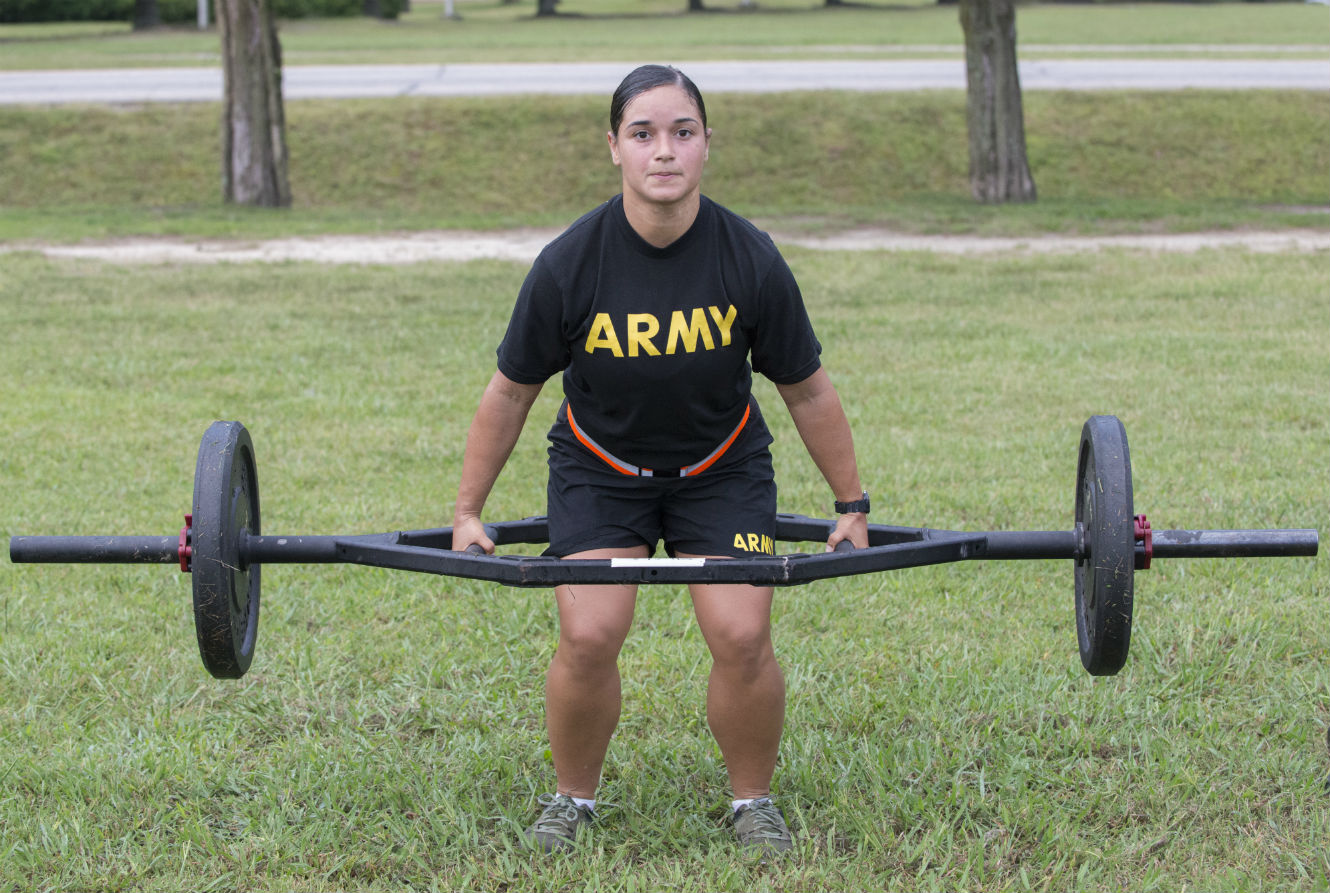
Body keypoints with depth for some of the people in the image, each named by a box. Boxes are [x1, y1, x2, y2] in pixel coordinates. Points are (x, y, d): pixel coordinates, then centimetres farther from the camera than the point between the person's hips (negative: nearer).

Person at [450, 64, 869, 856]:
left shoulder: (752, 262, -21)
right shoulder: (569, 266, -22)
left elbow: (808, 391, -6)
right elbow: (511, 392, -7)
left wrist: (852, 506, 1)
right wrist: (468, 513, -1)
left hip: (722, 469, 0)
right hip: (601, 469, 0)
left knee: (742, 638, -14)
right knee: (589, 638, -16)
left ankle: (755, 800, 12)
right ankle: (574, 798, 11)